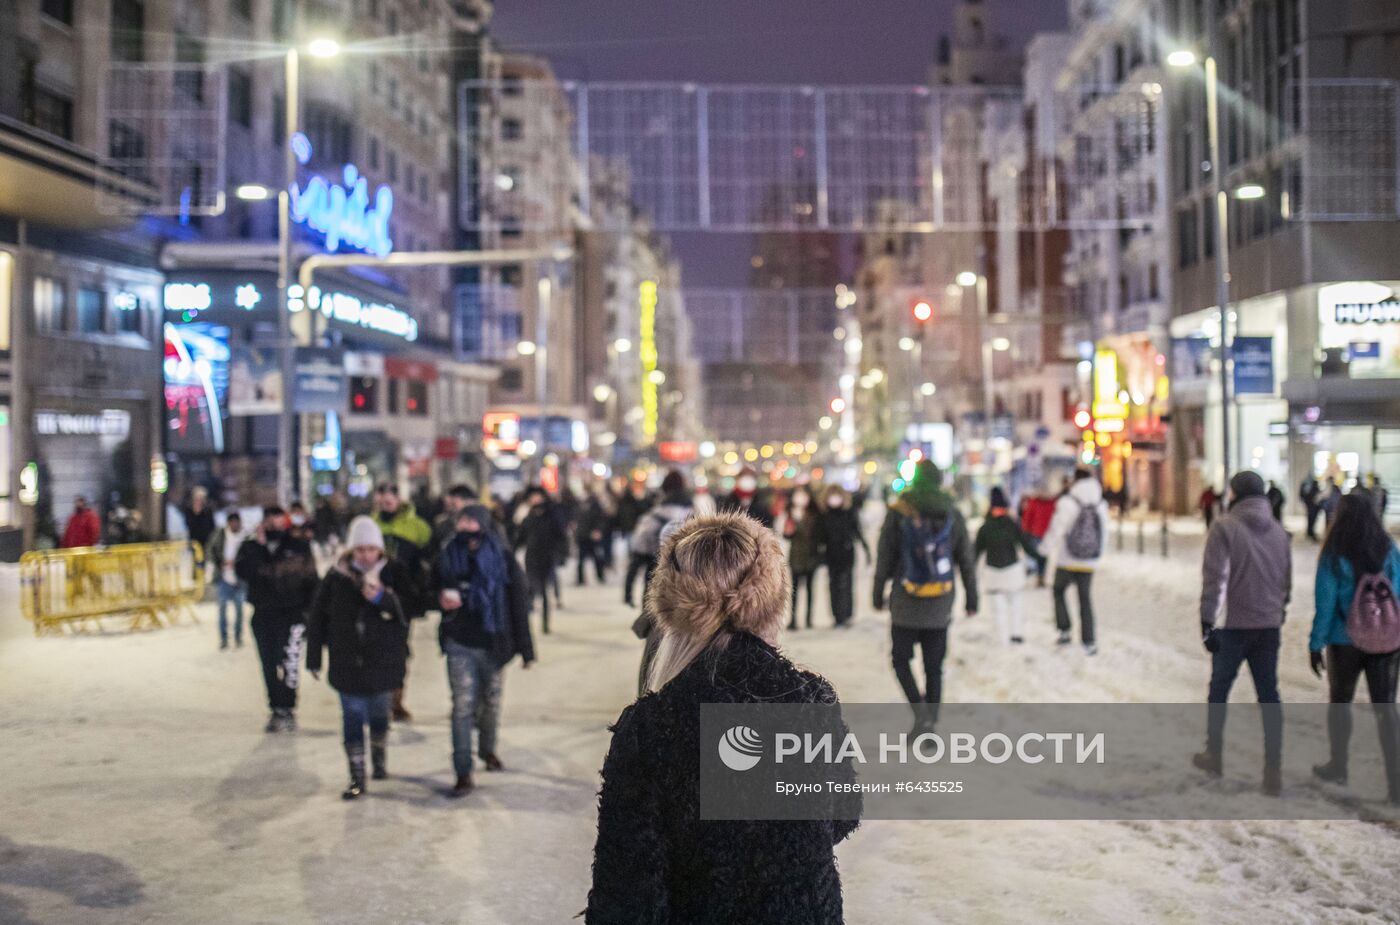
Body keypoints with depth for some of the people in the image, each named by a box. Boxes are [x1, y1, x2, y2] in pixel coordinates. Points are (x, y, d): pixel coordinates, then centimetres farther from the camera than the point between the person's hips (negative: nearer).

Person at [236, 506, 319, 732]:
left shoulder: (299, 548, 0)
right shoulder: (251, 547, 4)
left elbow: (311, 580, 2)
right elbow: (243, 571, -15)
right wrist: (258, 544, -17)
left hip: (292, 614, -3)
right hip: (263, 615, 3)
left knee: (290, 662, -14)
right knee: (269, 666, 9)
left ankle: (286, 710, -7)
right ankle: (277, 709, 20)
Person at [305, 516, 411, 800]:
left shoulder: (392, 575, -6)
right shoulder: (336, 578, -4)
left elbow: (406, 613, -9)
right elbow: (317, 618, 1)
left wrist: (381, 597, -26)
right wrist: (314, 658, 2)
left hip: (383, 662, 0)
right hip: (347, 663, 0)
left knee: (379, 717, 12)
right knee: (352, 719, 0)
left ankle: (380, 760, 39)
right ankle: (357, 778, 9)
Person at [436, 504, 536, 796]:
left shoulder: (502, 559, -6)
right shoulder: (448, 557, 0)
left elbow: (519, 604, -3)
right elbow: (434, 591, 14)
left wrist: (525, 648, -3)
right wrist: (441, 600, -13)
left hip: (493, 644, 0)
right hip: (459, 643, 0)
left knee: (491, 701, 15)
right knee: (463, 706, -6)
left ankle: (488, 749, 42)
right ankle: (463, 774, -3)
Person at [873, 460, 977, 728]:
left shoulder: (898, 513, -7)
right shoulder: (953, 515, 0)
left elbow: (884, 558, -3)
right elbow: (967, 561, 5)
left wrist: (878, 594, 7)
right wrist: (971, 599, 13)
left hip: (905, 605, -2)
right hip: (940, 606, 2)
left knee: (901, 658, 12)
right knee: (934, 666, 10)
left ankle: (919, 706, -8)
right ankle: (929, 724, 11)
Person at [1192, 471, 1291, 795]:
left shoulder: (1226, 526, -10)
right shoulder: (1278, 529, 6)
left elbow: (1214, 578, -14)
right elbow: (1286, 578, 12)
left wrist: (1207, 622, -9)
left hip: (1234, 624, -4)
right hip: (1270, 624, 4)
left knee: (1219, 689, 13)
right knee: (1269, 695, 6)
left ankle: (1213, 755, 24)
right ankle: (1273, 771, 3)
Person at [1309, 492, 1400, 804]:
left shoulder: (1335, 556, -13)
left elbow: (1325, 604, -11)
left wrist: (1316, 644, -3)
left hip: (1345, 642, -2)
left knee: (1340, 702, 18)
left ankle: (1338, 767, 31)